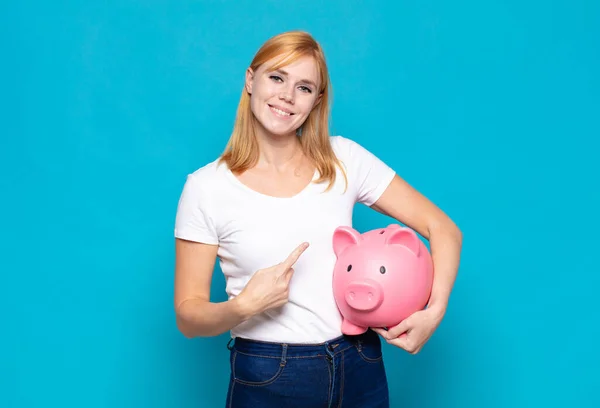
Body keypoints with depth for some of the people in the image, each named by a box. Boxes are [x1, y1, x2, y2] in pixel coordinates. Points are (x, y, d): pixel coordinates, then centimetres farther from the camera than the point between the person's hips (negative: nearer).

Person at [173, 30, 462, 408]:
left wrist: (434, 311, -15)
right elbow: (188, 316, -5)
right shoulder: (206, 187, -8)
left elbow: (443, 228, -1)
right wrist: (242, 307, -24)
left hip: (359, 370, 2)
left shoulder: (345, 159, -3)